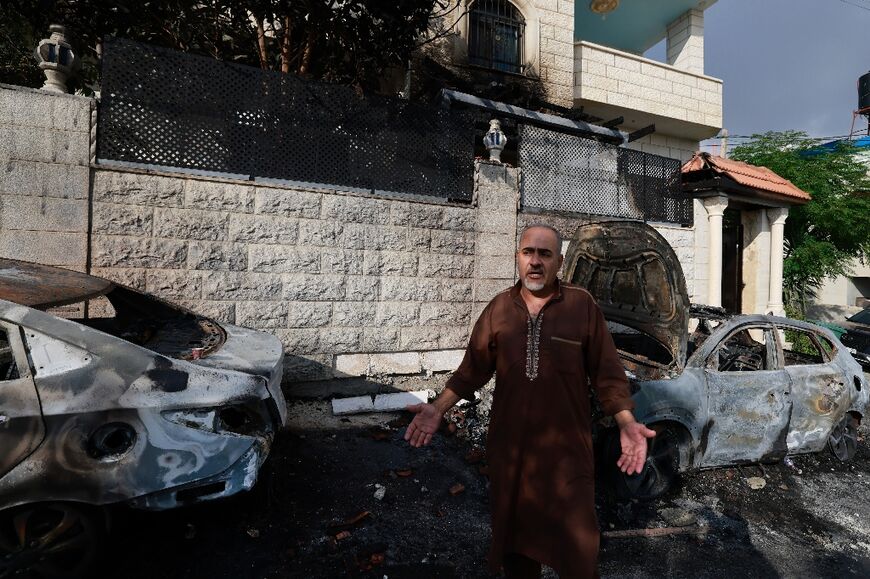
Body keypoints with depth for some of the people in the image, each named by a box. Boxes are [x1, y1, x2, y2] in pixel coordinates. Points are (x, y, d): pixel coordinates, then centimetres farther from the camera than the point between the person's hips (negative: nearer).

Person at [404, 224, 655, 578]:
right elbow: (473, 369, 4)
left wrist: (627, 424, -14)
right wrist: (438, 409, -4)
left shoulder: (583, 306, -5)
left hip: (567, 447, -2)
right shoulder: (499, 307, 1)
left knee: (577, 544, 11)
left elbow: (607, 373, -3)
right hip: (509, 446, 3)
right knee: (512, 531, 21)